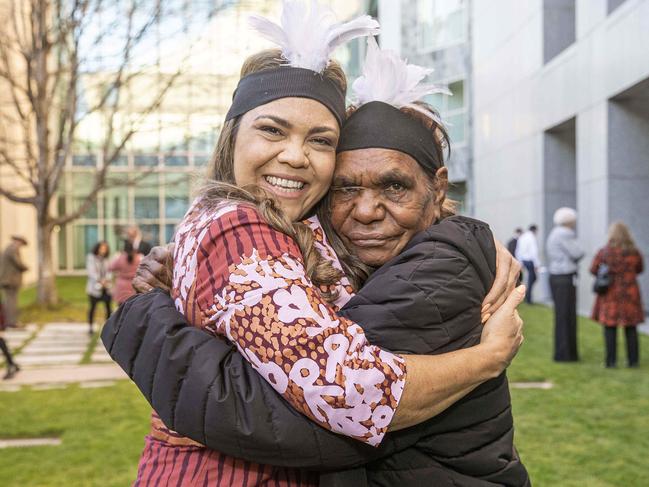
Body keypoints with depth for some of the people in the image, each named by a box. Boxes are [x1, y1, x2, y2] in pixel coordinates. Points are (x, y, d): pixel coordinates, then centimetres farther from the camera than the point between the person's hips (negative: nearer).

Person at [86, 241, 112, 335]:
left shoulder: (105, 259, 11)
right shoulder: (91, 258, -1)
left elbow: (108, 271, 7)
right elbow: (91, 272, -9)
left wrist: (107, 279, -14)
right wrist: (100, 281, -18)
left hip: (106, 287, 3)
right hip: (95, 287, -3)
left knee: (108, 306, -2)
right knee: (93, 307, 3)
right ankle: (90, 327, 15)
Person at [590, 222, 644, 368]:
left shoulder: (603, 252, -9)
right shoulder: (634, 252, -3)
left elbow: (593, 270, -2)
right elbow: (640, 269, 14)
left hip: (610, 294, -2)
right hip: (629, 293, 2)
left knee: (610, 326, 3)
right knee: (631, 327, 10)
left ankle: (611, 360, 1)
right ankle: (633, 360, 11)